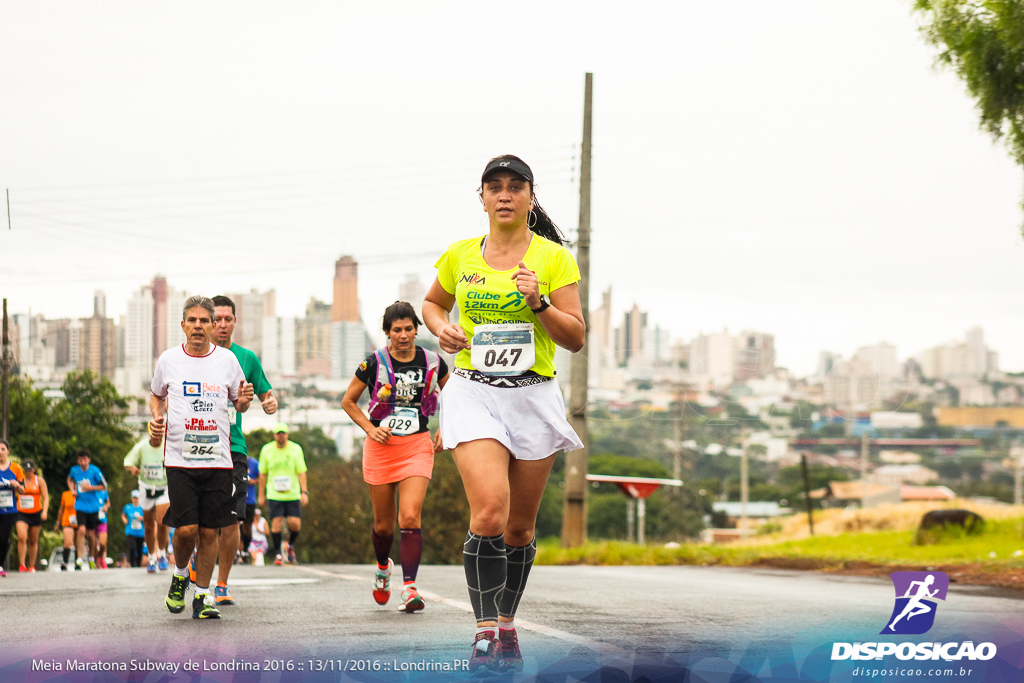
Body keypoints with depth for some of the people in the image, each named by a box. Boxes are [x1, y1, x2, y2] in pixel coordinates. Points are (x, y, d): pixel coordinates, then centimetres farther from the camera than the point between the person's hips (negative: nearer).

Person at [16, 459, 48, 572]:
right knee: (22, 537, -19)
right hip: (21, 514, 0)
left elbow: (45, 498, -2)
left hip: (36, 514, 0)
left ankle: (32, 566, 18)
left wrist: (44, 511, -16)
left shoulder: (39, 480, 1)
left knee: (33, 541, 7)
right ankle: (21, 565, -18)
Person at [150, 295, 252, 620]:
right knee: (186, 529, -10)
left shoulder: (227, 359, 5)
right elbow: (156, 396, 20)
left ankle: (202, 596, 13)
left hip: (218, 459, 1)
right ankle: (180, 576, 19)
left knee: (209, 531, 1)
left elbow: (238, 403, 15)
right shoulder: (169, 359, 4)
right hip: (179, 457, -1)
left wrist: (243, 400, -7)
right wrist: (156, 417, 1)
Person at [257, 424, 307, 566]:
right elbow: (263, 474, 11)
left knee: (295, 524, -7)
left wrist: (304, 492, -7)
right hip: (274, 494, 0)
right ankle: (278, 554, 3)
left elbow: (301, 472, 2)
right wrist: (261, 495, 11)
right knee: (276, 523, -9)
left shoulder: (296, 449, 1)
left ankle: (291, 546, 23)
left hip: (293, 494, 0)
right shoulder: (266, 450, 4)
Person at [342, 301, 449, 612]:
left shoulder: (432, 362, 0)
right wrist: (370, 429, -6)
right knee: (384, 524, 9)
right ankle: (383, 568, 40)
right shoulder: (374, 363, -5)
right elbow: (348, 402, 6)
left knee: (410, 517, -17)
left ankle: (409, 587, -16)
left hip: (418, 446, 0)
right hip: (381, 447, 0)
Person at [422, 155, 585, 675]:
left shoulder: (554, 258, 0)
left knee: (520, 526, 8)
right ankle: (484, 632, -14)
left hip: (534, 397, 0)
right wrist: (442, 329, 3)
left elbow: (575, 338, -2)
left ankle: (506, 626, 27)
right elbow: (432, 303, 24)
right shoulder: (461, 255, 6)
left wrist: (538, 302, -17)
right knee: (490, 511, -20)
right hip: (473, 394, 0)